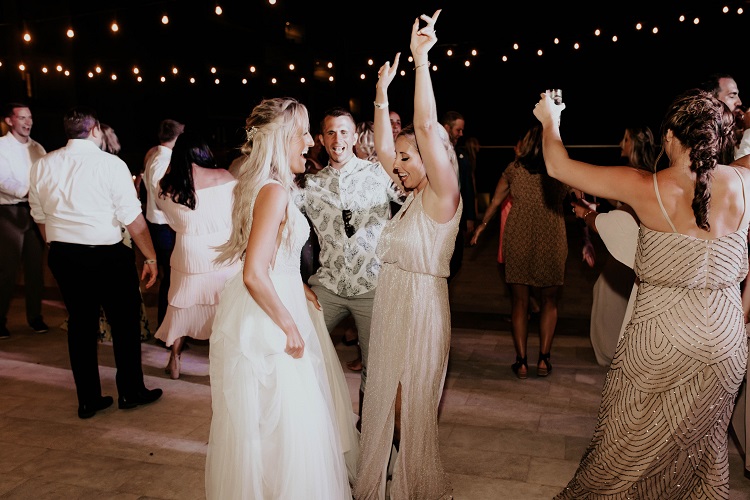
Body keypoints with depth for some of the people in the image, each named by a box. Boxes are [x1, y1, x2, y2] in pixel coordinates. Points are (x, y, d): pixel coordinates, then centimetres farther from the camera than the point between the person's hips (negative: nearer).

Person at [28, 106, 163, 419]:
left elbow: (40, 217, 10)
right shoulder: (111, 164, -12)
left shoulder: (42, 165, 3)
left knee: (80, 324, 15)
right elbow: (133, 218, -13)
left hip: (62, 256, 5)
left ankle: (88, 400, 24)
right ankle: (131, 392, 23)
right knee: (125, 322, 11)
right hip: (107, 255, -5)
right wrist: (151, 257, -7)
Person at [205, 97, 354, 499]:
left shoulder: (259, 184, 7)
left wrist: (297, 286, 17)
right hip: (266, 320, -10)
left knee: (257, 422, 25)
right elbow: (255, 275, -28)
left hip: (263, 306, 10)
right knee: (283, 421, 6)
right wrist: (291, 326, -19)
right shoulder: (275, 191, -22)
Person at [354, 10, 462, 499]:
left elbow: (427, 128, -24)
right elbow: (383, 147, 10)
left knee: (413, 405, 9)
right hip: (391, 306, 8)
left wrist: (422, 58, -25)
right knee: (387, 399, 18)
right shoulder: (414, 197, 8)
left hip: (420, 308, -8)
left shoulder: (443, 196, -13)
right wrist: (382, 91, 9)